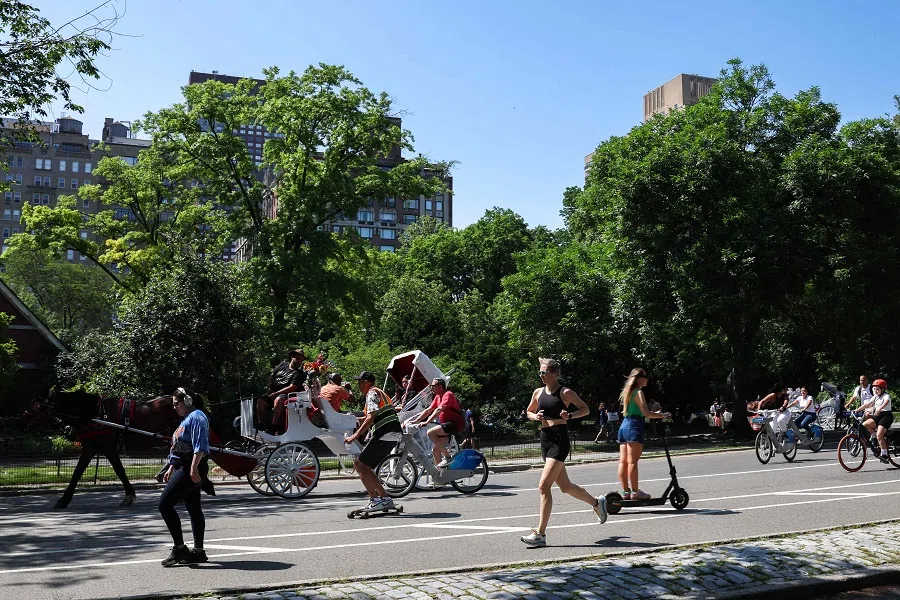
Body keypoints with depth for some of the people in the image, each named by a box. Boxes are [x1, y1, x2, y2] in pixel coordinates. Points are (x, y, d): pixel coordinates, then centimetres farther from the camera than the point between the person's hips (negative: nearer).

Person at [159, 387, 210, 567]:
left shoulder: (196, 417, -11)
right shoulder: (186, 419, 21)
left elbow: (200, 446, -21)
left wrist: (194, 469, -27)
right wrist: (171, 469, 24)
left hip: (191, 470, -10)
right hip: (185, 468, 10)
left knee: (165, 503, -12)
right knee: (194, 509, 10)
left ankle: (179, 548, -8)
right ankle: (198, 551, 15)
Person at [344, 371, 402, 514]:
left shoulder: (372, 393, -6)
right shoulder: (380, 392, 24)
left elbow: (371, 418, -18)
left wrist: (355, 436, -19)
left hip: (384, 435, -10)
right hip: (393, 435, 10)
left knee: (359, 464, -5)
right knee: (365, 467, 14)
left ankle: (375, 500, -9)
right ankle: (385, 498, 11)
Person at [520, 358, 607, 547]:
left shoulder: (565, 393, -5)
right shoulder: (538, 392, 10)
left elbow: (586, 409, 2)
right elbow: (529, 412, 22)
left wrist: (570, 415, -15)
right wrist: (536, 417, 0)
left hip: (560, 441, -7)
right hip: (545, 439, 7)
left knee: (544, 485, -15)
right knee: (565, 486, 16)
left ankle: (540, 534, -10)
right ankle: (597, 502, 42)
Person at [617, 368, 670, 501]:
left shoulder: (627, 392, 20)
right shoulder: (638, 393, -7)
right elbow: (646, 413, -14)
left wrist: (655, 414, 20)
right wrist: (662, 415, -2)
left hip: (624, 425, 9)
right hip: (634, 426, -9)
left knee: (623, 461, 5)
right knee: (632, 461, -9)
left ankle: (625, 491, 8)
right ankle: (635, 492, -8)